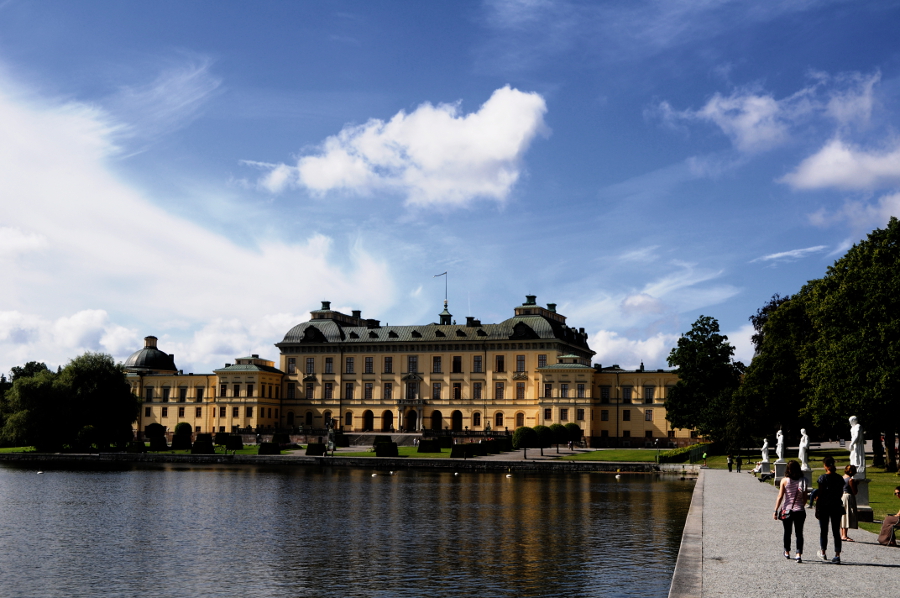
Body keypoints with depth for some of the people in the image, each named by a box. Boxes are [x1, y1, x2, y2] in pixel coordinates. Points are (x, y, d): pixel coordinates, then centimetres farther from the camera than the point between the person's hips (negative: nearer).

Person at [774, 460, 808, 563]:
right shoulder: (803, 481, -2)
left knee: (787, 532, 17)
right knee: (799, 533, 2)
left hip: (787, 510, 0)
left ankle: (787, 552, 32)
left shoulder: (784, 480, -7)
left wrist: (776, 511, -4)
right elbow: (805, 499, 1)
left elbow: (780, 497, -9)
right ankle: (799, 554, -12)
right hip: (799, 511, 0)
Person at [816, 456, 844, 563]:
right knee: (836, 531, 6)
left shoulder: (822, 478, -11)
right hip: (836, 506, 3)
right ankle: (837, 555, 1)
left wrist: (817, 509, -5)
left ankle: (823, 553, 23)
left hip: (824, 506, -3)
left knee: (823, 530, 12)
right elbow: (841, 493, 8)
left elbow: (819, 494, -11)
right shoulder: (839, 478, 0)